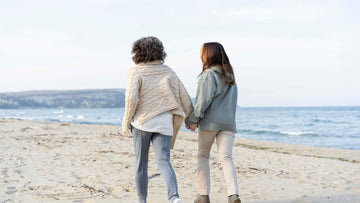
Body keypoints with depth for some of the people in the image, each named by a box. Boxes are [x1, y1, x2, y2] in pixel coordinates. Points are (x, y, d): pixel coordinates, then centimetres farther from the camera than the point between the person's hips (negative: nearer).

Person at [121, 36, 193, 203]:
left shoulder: (136, 72, -1)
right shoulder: (167, 72, 10)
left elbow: (131, 97, -15)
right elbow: (184, 97, 9)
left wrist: (126, 122, -4)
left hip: (142, 122, -2)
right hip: (164, 123, 2)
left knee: (141, 162, 12)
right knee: (164, 162, -6)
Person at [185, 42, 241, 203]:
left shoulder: (209, 74, -7)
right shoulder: (230, 75, 16)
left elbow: (204, 100, -15)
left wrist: (193, 120, -10)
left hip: (210, 121, -5)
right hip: (228, 122, 6)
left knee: (203, 156, 11)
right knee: (226, 158, -1)